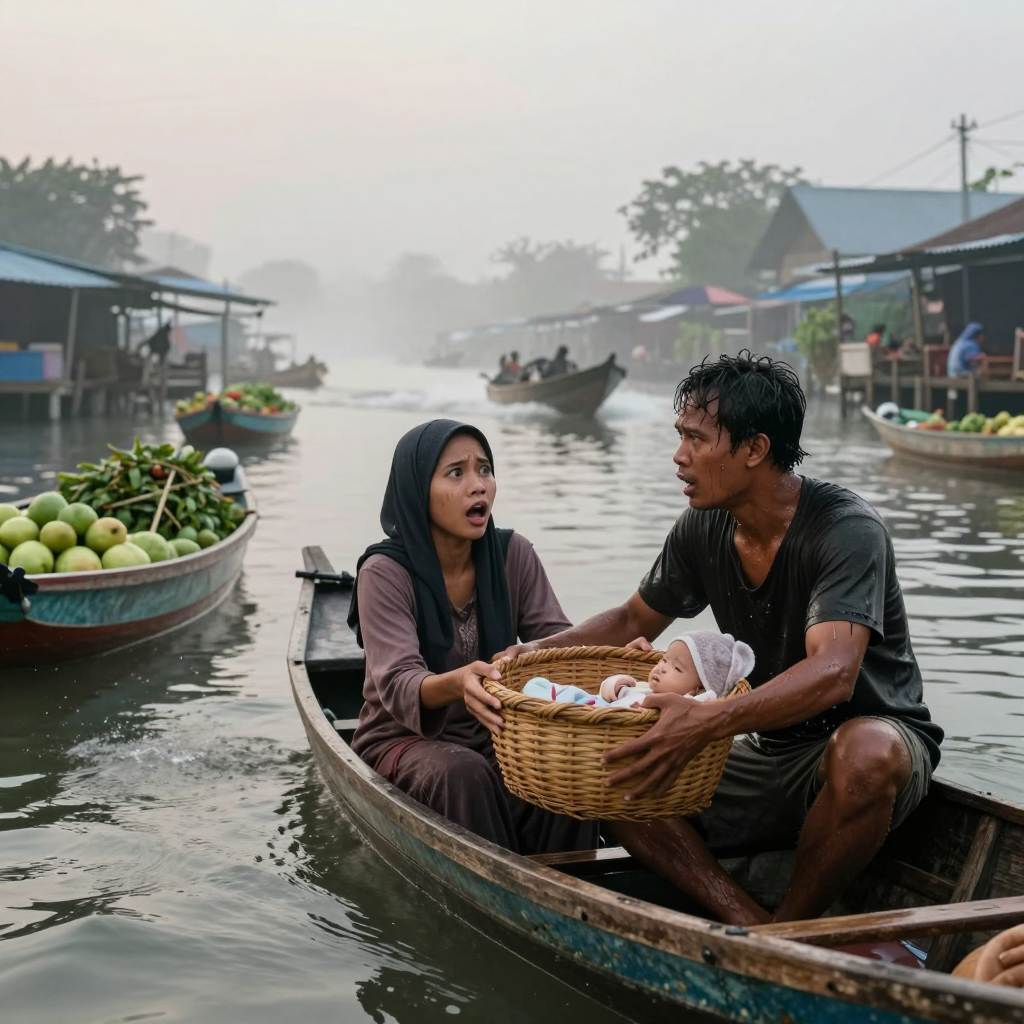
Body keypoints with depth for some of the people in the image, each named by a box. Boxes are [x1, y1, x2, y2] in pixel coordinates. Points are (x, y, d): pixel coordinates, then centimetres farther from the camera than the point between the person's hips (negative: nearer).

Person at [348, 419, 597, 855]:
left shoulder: (512, 554, -1)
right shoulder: (385, 572, -13)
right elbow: (396, 685, -25)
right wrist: (455, 683, -48)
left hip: (493, 734, 3)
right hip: (404, 739, -3)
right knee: (464, 773, -34)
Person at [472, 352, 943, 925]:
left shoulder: (847, 530, -22)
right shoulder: (703, 530, -1)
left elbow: (832, 674, -37)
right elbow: (635, 621, 14)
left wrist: (707, 721, -51)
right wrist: (531, 654, -2)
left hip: (878, 738, -6)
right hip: (771, 757, 6)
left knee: (864, 753, -40)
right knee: (615, 777, -12)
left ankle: (788, 932, -16)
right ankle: (757, 932, -23)